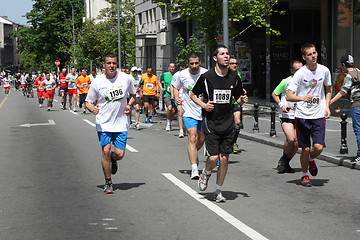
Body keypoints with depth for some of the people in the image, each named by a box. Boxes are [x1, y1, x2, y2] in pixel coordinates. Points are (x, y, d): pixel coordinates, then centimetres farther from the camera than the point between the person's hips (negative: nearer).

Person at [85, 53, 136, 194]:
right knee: (106, 150, -11)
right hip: (103, 123, -1)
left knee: (119, 154, -4)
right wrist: (92, 109, -19)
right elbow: (88, 102, 3)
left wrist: (129, 105, -3)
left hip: (121, 123, 1)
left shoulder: (126, 78, -1)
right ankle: (108, 182, 8)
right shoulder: (97, 82, -5)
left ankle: (113, 160, 36)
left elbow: (133, 95, 16)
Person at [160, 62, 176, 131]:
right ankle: (168, 123, -4)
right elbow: (159, 81, 19)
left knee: (173, 111, -1)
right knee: (169, 108, -23)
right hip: (167, 95, -2)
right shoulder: (164, 74, 2)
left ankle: (169, 124, 23)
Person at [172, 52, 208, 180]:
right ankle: (194, 169, -15)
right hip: (189, 112, -2)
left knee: (201, 139, 14)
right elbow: (176, 87, 14)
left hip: (204, 111, 2)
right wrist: (177, 98, -5)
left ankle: (193, 154, 47)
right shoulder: (182, 75, -5)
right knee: (192, 139, -15)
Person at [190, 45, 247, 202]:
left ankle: (218, 191, 18)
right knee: (213, 157, -10)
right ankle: (206, 174, 25)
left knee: (224, 158, 3)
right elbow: (193, 95, 6)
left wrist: (242, 100, -6)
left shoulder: (234, 78, 4)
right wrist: (203, 105, -11)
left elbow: (238, 98, 16)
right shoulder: (206, 77, -6)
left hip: (228, 124, 3)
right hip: (211, 123, -3)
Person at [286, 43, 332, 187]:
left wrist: (327, 106, 8)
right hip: (302, 116, -2)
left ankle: (311, 160, 26)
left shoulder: (324, 71, 1)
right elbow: (289, 96, -11)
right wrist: (303, 98, -30)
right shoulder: (300, 74, -10)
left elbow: (328, 89, 20)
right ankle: (305, 175, 24)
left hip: (319, 116, 2)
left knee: (318, 147, -9)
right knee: (305, 149, 2)